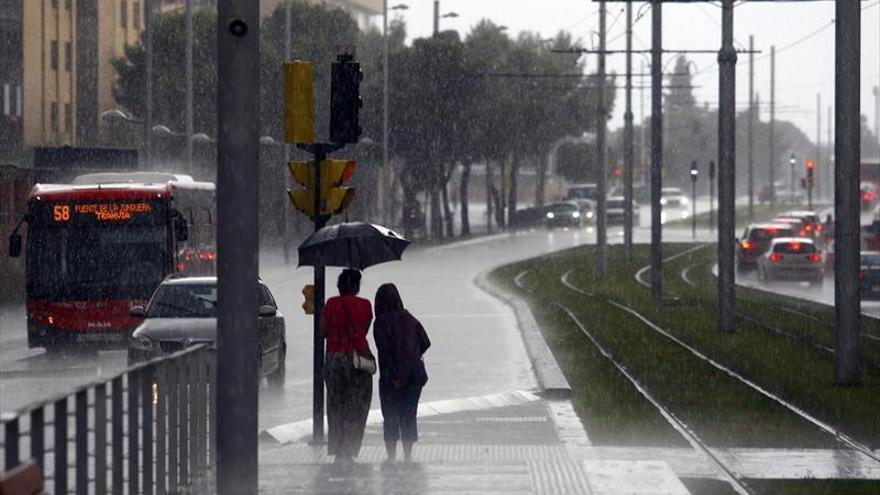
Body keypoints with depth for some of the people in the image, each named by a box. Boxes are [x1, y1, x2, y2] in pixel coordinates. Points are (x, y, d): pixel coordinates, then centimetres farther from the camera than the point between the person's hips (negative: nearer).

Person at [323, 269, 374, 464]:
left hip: (333, 358, 2)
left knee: (335, 405, 13)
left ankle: (336, 450, 14)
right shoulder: (364, 305, -7)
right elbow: (365, 329, 4)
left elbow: (325, 331, 2)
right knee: (356, 407, 6)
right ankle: (348, 450, 1)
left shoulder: (331, 304, -3)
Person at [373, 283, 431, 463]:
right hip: (414, 373, 4)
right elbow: (426, 342, 5)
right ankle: (408, 456, 13)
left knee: (390, 417, 6)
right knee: (408, 416, 13)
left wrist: (393, 377, -14)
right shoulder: (409, 319, 3)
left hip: (391, 377, -4)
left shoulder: (381, 323, -12)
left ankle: (391, 456, 4)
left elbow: (384, 352, -18)